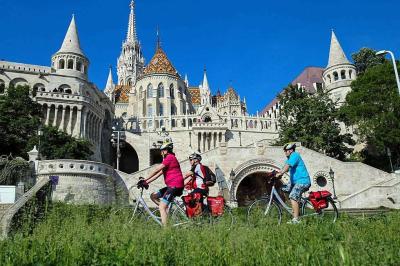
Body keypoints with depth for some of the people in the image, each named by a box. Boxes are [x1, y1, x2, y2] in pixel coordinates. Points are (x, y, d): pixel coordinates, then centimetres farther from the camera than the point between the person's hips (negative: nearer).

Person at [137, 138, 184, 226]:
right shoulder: (169, 158, 23)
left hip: (175, 186, -10)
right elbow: (159, 173, 18)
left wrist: (145, 180, -5)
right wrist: (146, 182, 10)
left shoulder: (170, 157, -8)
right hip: (172, 186, 10)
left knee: (162, 207, -14)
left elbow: (157, 170, -12)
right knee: (153, 196, 14)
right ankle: (166, 210, 8)